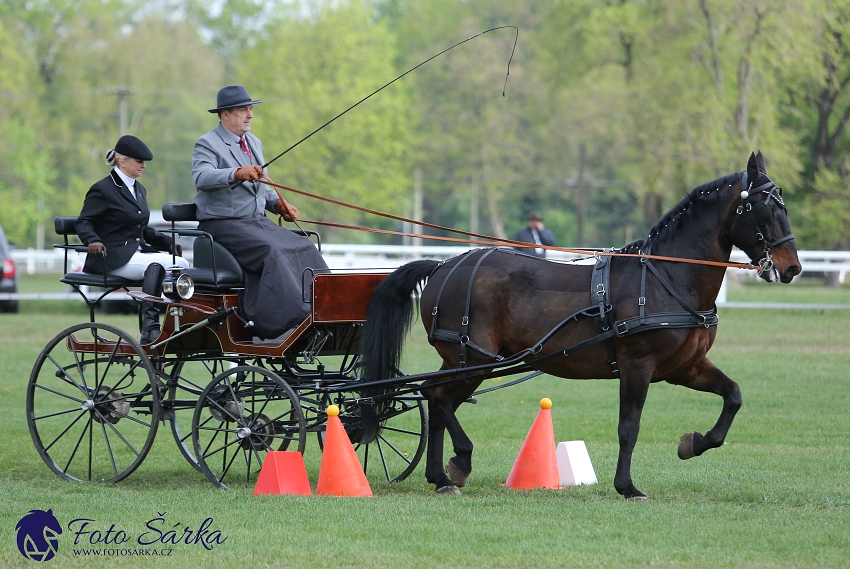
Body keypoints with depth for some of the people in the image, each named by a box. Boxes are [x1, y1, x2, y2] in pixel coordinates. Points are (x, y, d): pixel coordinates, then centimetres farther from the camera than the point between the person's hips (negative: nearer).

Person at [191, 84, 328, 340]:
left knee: (305, 248, -11)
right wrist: (237, 173, -43)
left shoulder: (254, 143, 20)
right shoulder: (208, 144, -6)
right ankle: (291, 319, -36)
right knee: (271, 251, -31)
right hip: (223, 224, -8)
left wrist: (278, 204, 7)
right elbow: (201, 177, -27)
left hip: (257, 221, 8)